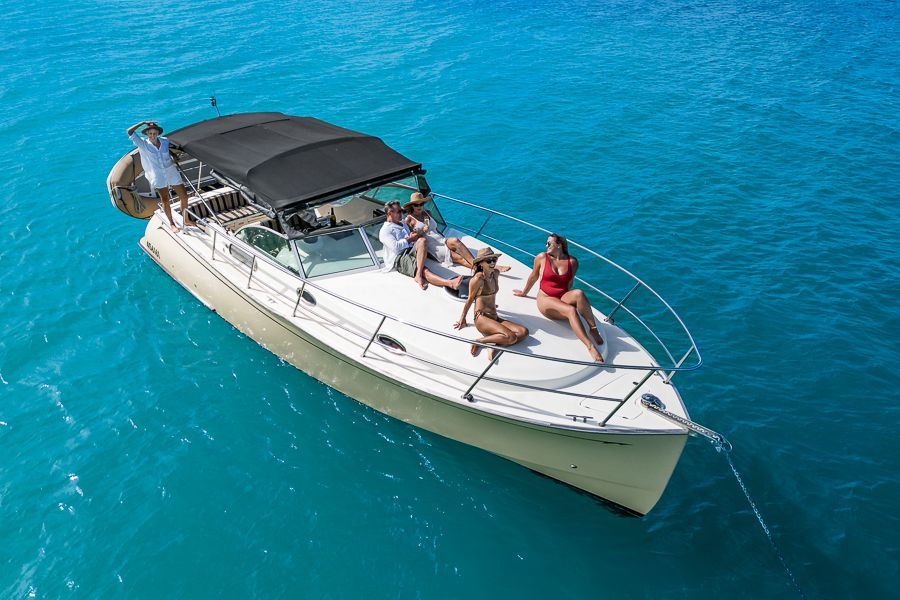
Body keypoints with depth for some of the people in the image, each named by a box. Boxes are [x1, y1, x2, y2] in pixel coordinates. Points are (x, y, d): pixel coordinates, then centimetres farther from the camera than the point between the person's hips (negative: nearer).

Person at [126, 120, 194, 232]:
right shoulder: (143, 144, -9)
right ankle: (171, 223, 22)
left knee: (184, 197, 6)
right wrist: (143, 123, -16)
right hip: (158, 177, -2)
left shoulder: (165, 141, -2)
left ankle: (186, 219, 26)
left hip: (172, 173, 3)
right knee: (165, 201, 4)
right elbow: (129, 132, -18)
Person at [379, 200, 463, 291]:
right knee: (424, 270, -32)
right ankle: (450, 283, -56)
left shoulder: (402, 223, 30)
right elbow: (395, 247, -12)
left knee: (422, 240, -30)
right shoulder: (385, 231, 5)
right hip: (399, 258, -6)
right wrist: (409, 239, -4)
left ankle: (419, 275, -42)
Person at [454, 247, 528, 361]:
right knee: (510, 337, -27)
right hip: (482, 319, -8)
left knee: (524, 332, -13)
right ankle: (480, 341, -12)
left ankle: (494, 345, -19)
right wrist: (462, 320, 10)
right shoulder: (478, 278, -9)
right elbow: (470, 299, 1)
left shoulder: (495, 274, 11)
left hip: (495, 318, 8)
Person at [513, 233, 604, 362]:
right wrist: (524, 293, 28)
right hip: (545, 299, -2)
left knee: (579, 293, -35)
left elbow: (569, 283, 15)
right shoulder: (542, 258, 3)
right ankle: (590, 346, -43)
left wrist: (569, 298, 4)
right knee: (571, 310, -34)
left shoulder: (572, 261, 5)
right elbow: (533, 277, 18)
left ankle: (593, 328, -25)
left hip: (563, 298, 2)